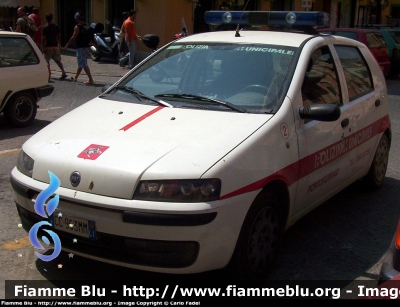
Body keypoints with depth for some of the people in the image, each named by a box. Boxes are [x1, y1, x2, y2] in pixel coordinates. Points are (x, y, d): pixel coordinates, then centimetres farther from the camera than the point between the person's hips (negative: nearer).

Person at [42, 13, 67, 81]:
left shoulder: (45, 27, -9)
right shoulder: (56, 26, 4)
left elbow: (44, 38, -10)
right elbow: (59, 36, 8)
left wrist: (43, 47, -8)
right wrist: (59, 44, 18)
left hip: (48, 47, -4)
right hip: (55, 46, 4)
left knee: (46, 61, 4)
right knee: (58, 60, 14)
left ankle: (49, 74, -5)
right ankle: (63, 72, 4)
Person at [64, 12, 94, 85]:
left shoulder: (77, 27, -13)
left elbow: (73, 38, -14)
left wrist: (67, 45, -5)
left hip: (80, 47, -9)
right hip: (86, 46, 9)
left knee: (84, 65, -8)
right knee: (81, 63, 18)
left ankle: (91, 80, -14)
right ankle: (75, 77, 33)